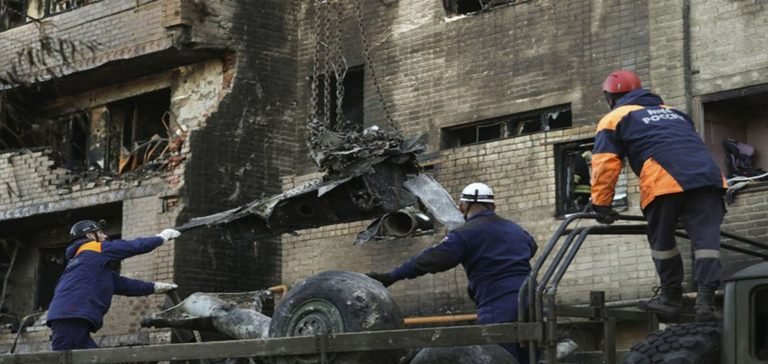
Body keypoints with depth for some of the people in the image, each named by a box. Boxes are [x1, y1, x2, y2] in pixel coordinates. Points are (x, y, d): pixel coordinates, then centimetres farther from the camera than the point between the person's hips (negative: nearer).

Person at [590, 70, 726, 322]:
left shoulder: (614, 119, 20)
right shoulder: (673, 112, 38)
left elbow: (605, 165, 8)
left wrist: (601, 204, 12)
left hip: (664, 181, -4)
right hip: (707, 175, 4)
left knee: (661, 241, 11)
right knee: (706, 238, -2)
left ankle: (672, 299, 17)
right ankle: (706, 299, -13)